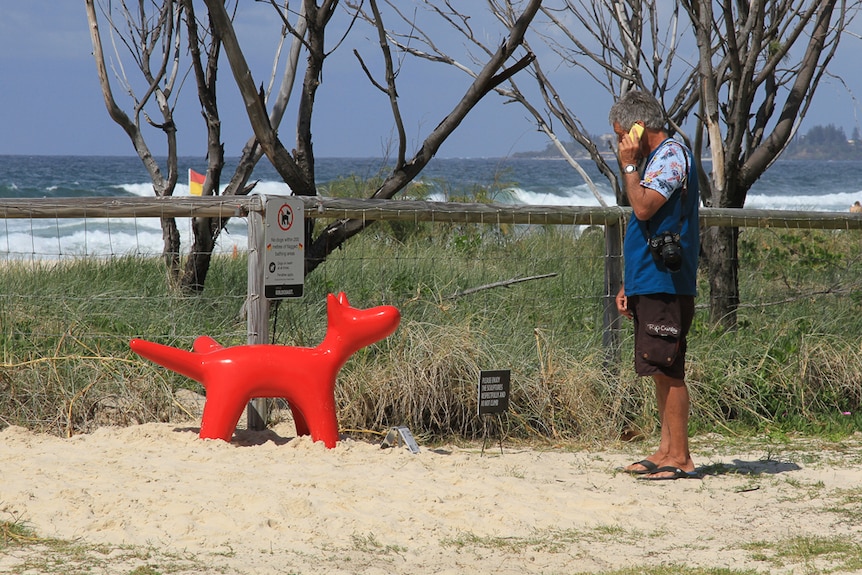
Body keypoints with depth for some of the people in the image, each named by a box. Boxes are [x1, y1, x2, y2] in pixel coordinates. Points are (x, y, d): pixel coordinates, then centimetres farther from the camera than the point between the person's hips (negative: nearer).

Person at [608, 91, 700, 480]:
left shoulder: (671, 156, -10)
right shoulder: (654, 159, 21)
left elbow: (644, 207, -23)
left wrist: (628, 165, -10)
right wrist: (628, 285, 22)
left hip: (666, 284, -10)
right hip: (649, 284, 10)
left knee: (667, 371, -9)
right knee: (661, 372, 10)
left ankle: (680, 458, -7)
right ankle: (666, 451, 14)